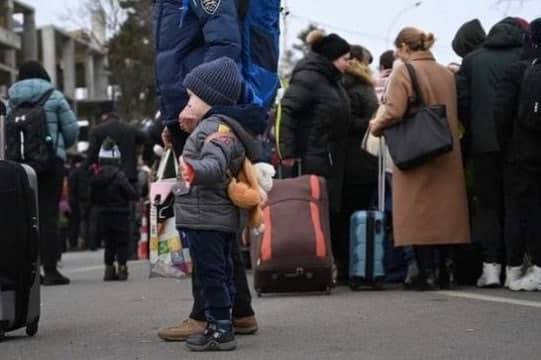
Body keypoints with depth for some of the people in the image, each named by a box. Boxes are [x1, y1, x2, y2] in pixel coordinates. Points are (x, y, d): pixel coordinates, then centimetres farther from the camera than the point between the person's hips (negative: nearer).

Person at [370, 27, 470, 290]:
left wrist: (376, 126, 0)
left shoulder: (403, 71, -8)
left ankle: (426, 273, -6)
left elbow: (393, 111, -17)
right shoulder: (447, 73, 10)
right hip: (447, 157, 6)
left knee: (418, 212, -2)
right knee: (444, 208, 11)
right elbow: (455, 113, 13)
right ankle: (443, 273, 13)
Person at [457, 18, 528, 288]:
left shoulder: (471, 60, 9)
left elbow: (461, 102, 2)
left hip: (483, 143, 1)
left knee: (488, 204, 5)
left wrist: (475, 131, 11)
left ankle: (491, 267, -5)